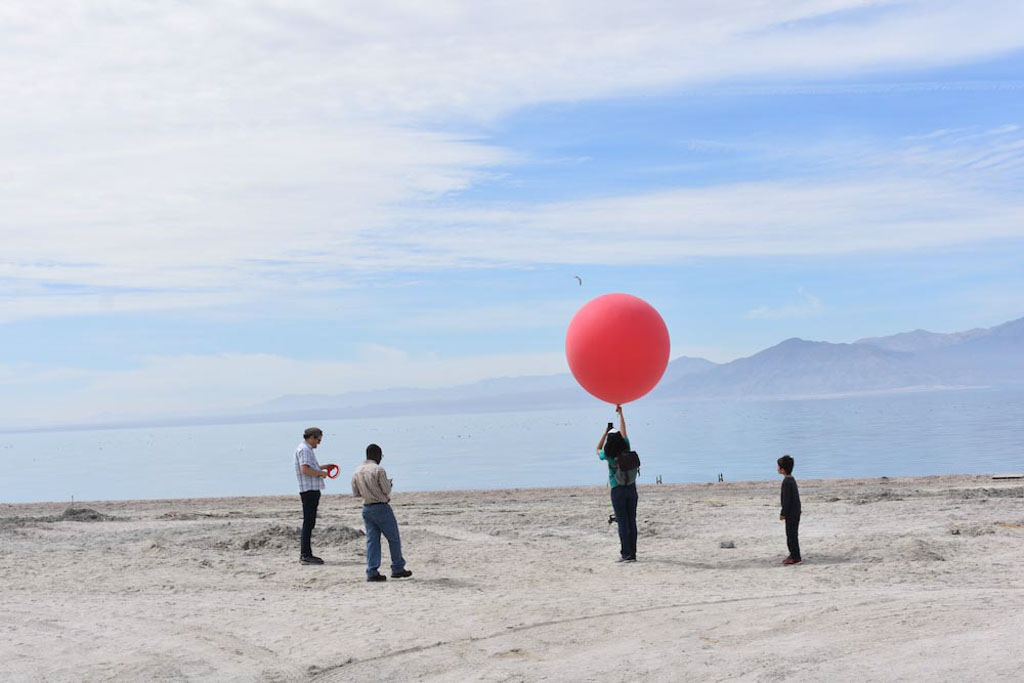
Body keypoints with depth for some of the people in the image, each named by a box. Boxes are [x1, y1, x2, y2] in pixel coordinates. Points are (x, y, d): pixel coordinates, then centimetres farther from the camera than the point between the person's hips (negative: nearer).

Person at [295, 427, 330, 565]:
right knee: (308, 522, -8)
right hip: (309, 490, -11)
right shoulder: (304, 450, -13)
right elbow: (305, 469, -23)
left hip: (312, 490, 11)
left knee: (309, 522, 13)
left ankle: (306, 554, 18)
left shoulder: (307, 449, 20)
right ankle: (305, 555, -7)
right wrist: (321, 473, -13)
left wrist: (321, 467, 18)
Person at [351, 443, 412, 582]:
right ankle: (398, 568, 13)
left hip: (366, 508, 6)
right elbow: (386, 490, -13)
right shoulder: (378, 470, -15)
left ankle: (372, 572, 1)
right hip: (381, 507, -6)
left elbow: (355, 493, 10)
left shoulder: (357, 472, 5)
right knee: (394, 539, 7)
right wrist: (389, 483, 7)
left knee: (372, 540, 7)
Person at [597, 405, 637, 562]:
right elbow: (623, 431, 10)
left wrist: (606, 431, 13)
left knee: (622, 523, -1)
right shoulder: (626, 449, -3)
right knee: (632, 521, 7)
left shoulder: (608, 455, -9)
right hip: (631, 488, 3)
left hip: (618, 490, -3)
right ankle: (632, 553, 10)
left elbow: (598, 449, 15)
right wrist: (620, 413, 20)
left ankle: (626, 554, -4)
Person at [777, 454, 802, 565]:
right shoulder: (791, 479, 11)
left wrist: (783, 513, -14)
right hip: (795, 513, 10)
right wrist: (784, 513, 20)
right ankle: (793, 555, 24)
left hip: (791, 514, -10)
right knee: (791, 535, 17)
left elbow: (787, 499, -21)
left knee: (791, 535, -4)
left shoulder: (787, 482, -20)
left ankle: (795, 557, 0)